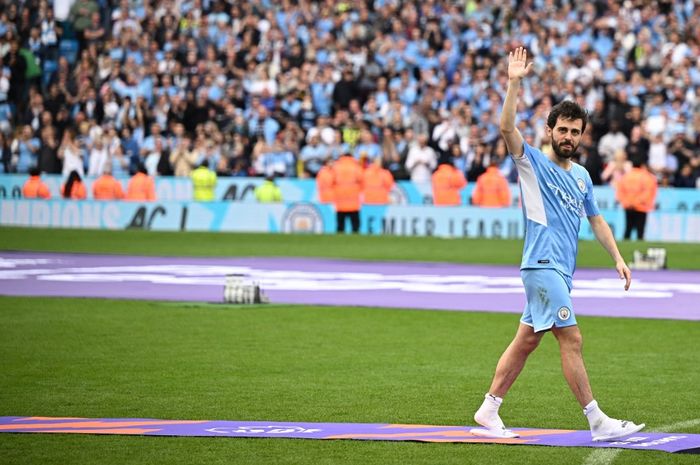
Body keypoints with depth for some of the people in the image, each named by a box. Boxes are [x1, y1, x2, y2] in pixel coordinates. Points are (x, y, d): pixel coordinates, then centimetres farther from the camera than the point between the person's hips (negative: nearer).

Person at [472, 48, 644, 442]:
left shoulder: (582, 176, 17)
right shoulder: (533, 162, -1)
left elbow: (596, 220, 23)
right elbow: (507, 128, -17)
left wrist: (618, 258, 14)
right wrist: (515, 83, -25)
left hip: (562, 270, 7)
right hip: (542, 264, -7)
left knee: (526, 342, 10)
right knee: (571, 339, -11)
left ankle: (488, 412, 17)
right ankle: (597, 421, -11)